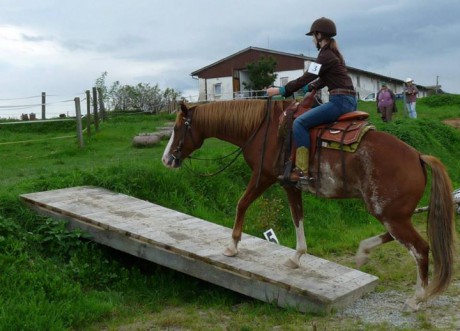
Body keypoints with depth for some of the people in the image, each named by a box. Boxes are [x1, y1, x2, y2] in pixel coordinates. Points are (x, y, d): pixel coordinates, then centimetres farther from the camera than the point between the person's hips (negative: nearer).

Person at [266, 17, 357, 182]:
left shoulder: (325, 55, -11)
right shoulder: (333, 53, 19)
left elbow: (305, 79, -14)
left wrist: (280, 91, -10)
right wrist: (308, 88, 19)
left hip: (340, 101, -11)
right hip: (348, 100, 11)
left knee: (299, 122, -16)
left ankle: (302, 170, -19)